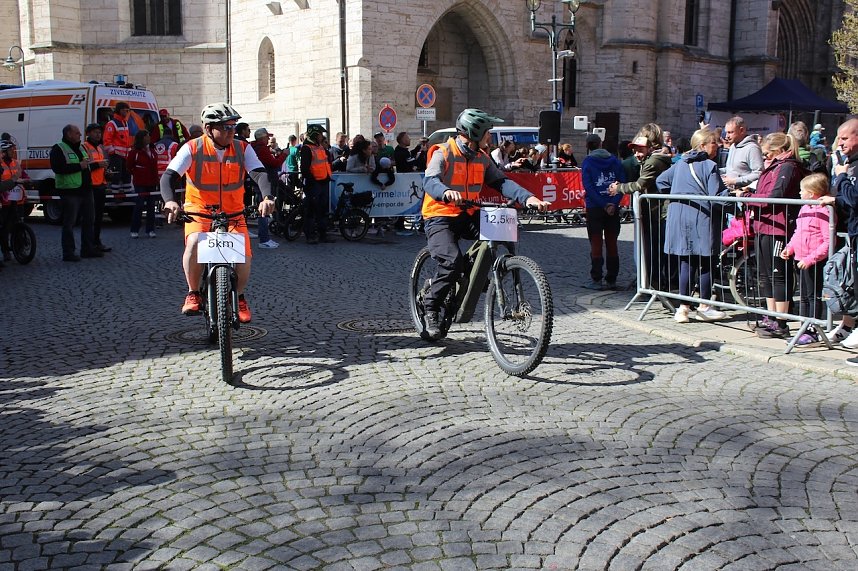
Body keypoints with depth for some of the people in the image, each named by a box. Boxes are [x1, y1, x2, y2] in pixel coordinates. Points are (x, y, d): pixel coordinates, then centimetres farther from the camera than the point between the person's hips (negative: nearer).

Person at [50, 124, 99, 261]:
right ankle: (68, 253, 1)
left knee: (88, 220, 13)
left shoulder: (81, 148, 18)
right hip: (70, 192, -8)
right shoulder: (58, 149, -7)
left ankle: (88, 249, 23)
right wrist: (79, 166, -20)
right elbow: (57, 168, -21)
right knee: (69, 223, -3)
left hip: (86, 190, 8)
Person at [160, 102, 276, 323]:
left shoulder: (242, 149, -4)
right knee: (194, 243, -32)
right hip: (199, 211, -2)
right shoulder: (192, 149, -10)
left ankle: (239, 296, 11)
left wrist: (267, 197, -38)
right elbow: (168, 176, -17)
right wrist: (169, 200, -38)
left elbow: (260, 173, -16)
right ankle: (193, 293, -9)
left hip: (233, 213, 2)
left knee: (244, 255, -19)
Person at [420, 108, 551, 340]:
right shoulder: (443, 154, -11)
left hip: (467, 216, 6)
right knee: (453, 262, -28)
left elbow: (500, 181, -4)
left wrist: (527, 197, -22)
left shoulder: (482, 157, 8)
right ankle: (430, 308, -6)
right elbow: (430, 181, -28)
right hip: (440, 217, -6)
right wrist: (446, 192, -51)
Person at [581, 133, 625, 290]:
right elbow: (622, 183, -2)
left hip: (594, 208, -3)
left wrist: (603, 205, -12)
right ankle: (611, 280, 13)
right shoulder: (614, 160, 6)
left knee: (596, 244, 1)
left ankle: (596, 280, 0)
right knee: (612, 244, 10)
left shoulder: (587, 162, -4)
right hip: (613, 209, 3)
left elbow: (588, 187, -14)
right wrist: (613, 203, -9)